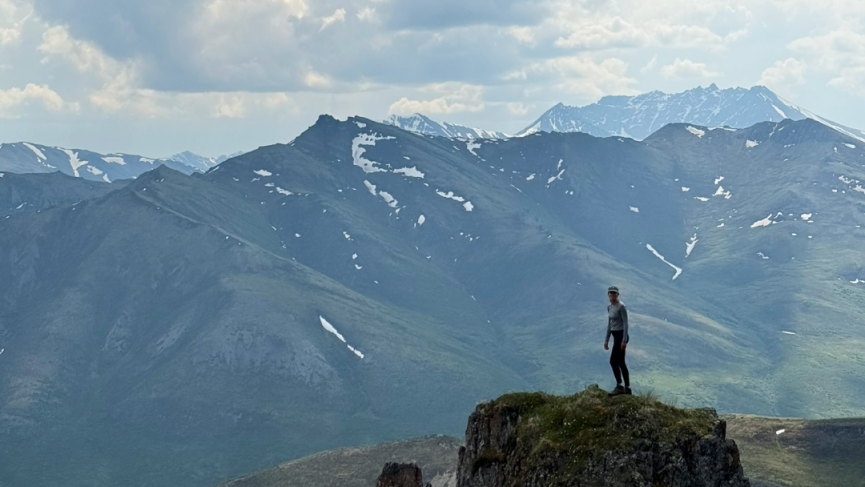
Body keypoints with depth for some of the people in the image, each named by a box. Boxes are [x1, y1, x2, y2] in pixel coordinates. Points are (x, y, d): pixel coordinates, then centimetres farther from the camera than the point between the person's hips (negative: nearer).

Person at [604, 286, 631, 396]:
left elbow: (625, 323, -17)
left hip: (621, 335, -9)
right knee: (620, 362, 9)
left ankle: (619, 386, -11)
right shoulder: (609, 307, 12)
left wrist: (624, 340, -22)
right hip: (615, 336, 9)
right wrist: (606, 340, 17)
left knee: (613, 361, -12)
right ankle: (627, 388, 13)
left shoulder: (621, 306, -14)